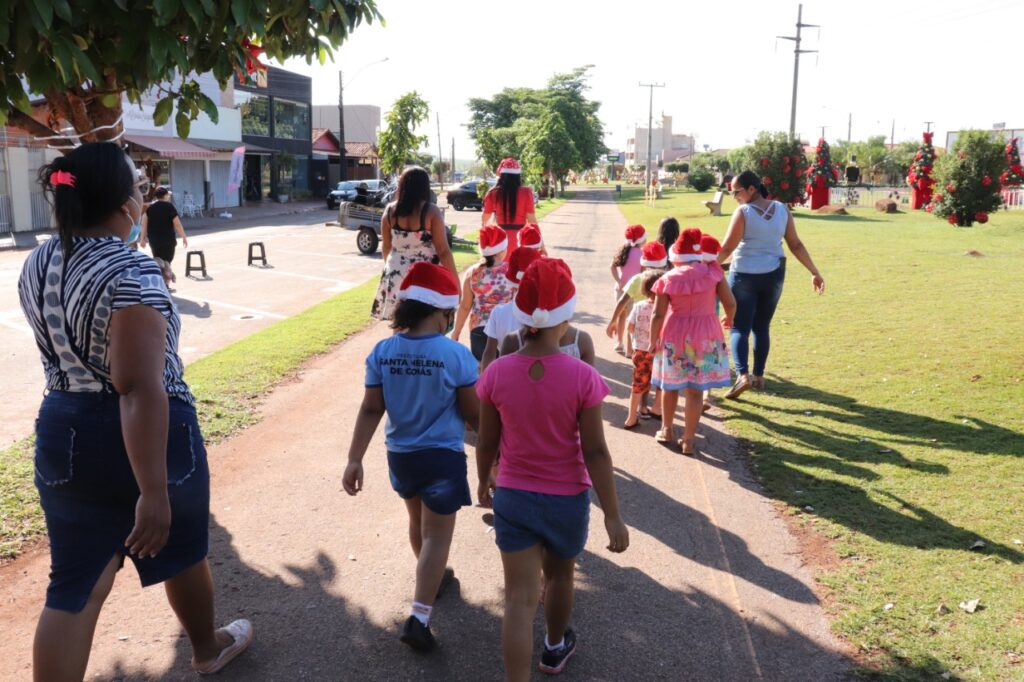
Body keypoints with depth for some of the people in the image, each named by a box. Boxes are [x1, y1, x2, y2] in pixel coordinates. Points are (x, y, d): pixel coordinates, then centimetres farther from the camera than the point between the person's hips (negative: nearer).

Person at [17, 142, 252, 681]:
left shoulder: (35, 266, 2)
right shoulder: (134, 273, -24)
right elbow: (140, 389, -29)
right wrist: (154, 492, -28)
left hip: (64, 433, 6)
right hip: (148, 437, -6)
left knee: (74, 587, 11)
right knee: (181, 551, 21)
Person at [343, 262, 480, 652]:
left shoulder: (382, 352, -8)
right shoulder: (456, 355, -19)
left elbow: (370, 410, -5)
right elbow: (473, 415, -13)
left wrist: (354, 460, 1)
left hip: (399, 455, 5)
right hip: (443, 457, -5)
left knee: (418, 523, 27)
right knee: (437, 535, 6)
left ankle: (433, 577, 50)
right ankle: (418, 618, 2)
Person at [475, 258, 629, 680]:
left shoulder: (497, 372, -13)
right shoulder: (582, 377, -19)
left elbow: (486, 441, -3)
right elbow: (595, 451, -16)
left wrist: (483, 482, 16)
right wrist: (613, 515, -8)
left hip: (512, 497, 0)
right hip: (567, 498, 0)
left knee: (519, 598, 6)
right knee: (559, 575, 26)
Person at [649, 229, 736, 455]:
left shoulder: (667, 279, -7)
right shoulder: (712, 272, -7)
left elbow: (658, 315, -8)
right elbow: (730, 303, -5)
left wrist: (653, 340, 4)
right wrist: (729, 318, 17)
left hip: (674, 335, 0)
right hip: (705, 336, 0)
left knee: (669, 385, 18)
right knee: (695, 390, 4)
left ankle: (666, 430, 32)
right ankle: (688, 439, 8)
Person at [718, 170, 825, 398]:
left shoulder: (743, 212, -13)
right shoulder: (782, 210, 1)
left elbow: (726, 249, -16)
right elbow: (796, 245, 3)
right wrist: (815, 273, 12)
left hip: (744, 276, -5)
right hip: (773, 276, 5)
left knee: (739, 328, 1)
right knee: (762, 328, 17)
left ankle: (743, 375, -17)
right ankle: (758, 376, 22)